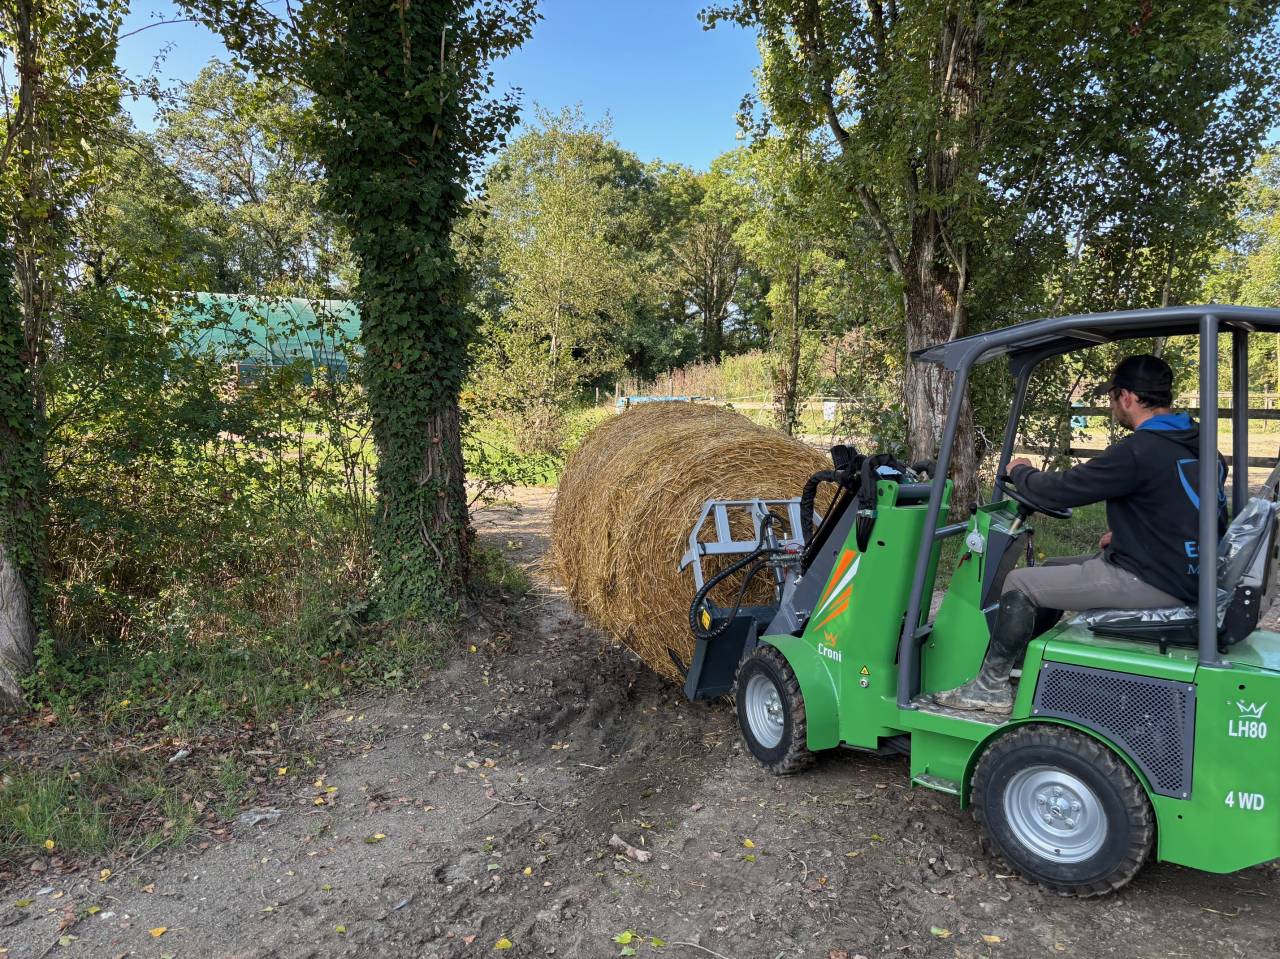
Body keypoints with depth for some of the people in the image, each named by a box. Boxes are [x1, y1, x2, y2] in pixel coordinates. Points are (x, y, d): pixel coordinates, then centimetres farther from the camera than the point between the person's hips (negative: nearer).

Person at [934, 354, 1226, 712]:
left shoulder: (1137, 451, -23)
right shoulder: (1200, 445, 7)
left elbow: (1059, 491, -16)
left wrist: (1021, 472, 3)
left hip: (1150, 582, -9)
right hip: (1183, 571, 10)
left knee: (1021, 584, -2)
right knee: (1052, 569, 22)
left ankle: (991, 688, 9)